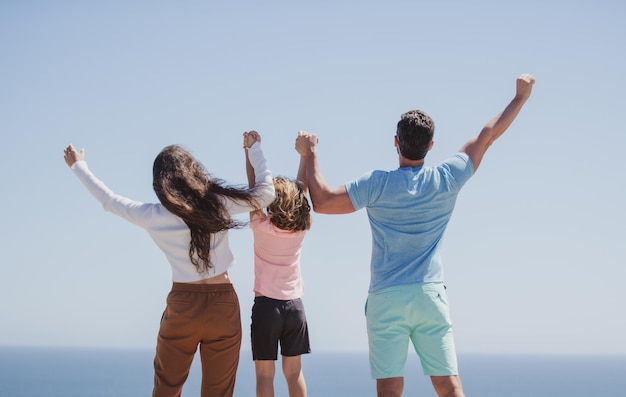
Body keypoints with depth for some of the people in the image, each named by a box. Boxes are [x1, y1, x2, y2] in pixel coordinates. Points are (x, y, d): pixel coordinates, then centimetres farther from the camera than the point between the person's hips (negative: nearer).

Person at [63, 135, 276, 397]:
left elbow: (109, 200, 12)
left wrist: (78, 166, 26)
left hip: (182, 306, 1)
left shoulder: (152, 216, -4)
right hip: (223, 304, 0)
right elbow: (266, 192, 4)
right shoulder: (218, 203, -6)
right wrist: (254, 149, 17)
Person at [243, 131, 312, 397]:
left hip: (266, 305, -4)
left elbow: (254, 186, -7)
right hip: (294, 304, 4)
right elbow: (303, 185, 6)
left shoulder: (261, 227, -11)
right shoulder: (300, 228, -2)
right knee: (294, 371, 9)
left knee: (265, 373, -2)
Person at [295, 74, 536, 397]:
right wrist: (521, 96, 24)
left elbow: (321, 202, -4)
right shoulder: (446, 179, 0)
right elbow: (488, 135, 12)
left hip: (386, 299, -2)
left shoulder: (378, 184, -6)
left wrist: (310, 154, 8)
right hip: (430, 295, 2)